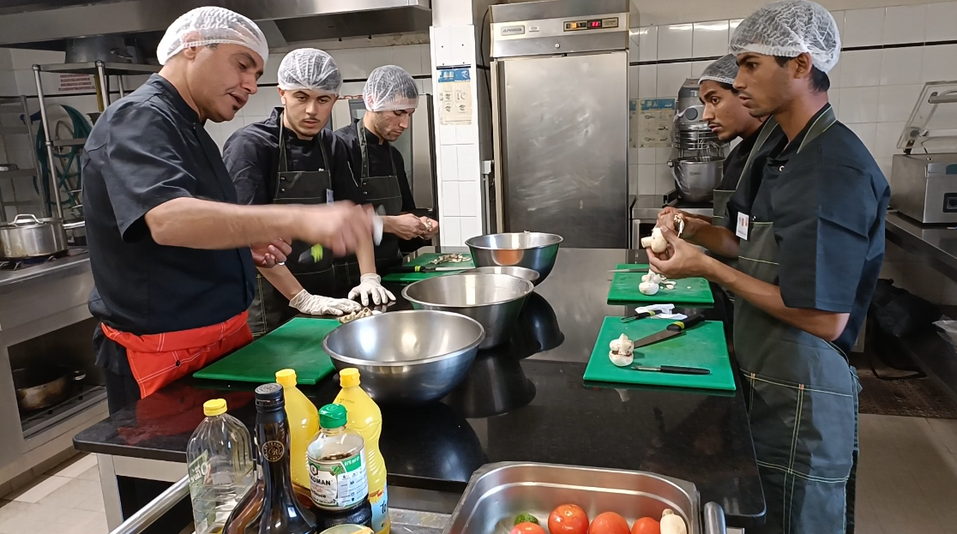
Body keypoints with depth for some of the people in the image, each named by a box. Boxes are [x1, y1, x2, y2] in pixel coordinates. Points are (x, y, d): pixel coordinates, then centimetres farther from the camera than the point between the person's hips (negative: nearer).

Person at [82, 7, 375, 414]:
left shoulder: (191, 131, 14)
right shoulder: (137, 118, -16)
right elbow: (168, 220, -35)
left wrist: (246, 247, 3)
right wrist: (299, 220, -45)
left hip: (224, 337, 9)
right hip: (164, 356, -9)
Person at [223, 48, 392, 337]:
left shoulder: (331, 147, 4)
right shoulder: (250, 145, -13)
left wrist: (368, 278, -4)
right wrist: (301, 298, -22)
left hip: (322, 293, 6)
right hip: (269, 302, -6)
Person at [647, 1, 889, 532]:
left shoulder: (835, 170, -23)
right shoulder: (789, 154, 8)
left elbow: (826, 319, -25)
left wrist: (707, 267, -21)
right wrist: (699, 232, 1)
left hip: (801, 397, -9)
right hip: (768, 380, 9)